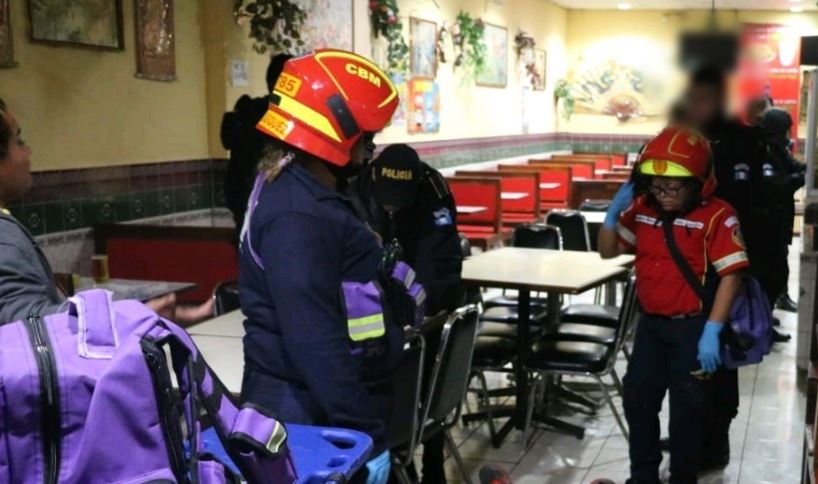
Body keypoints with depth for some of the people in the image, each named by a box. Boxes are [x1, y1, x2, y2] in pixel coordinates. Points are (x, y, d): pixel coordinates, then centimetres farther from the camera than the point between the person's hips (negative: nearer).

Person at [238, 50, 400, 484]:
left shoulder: (295, 190, 9)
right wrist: (366, 433, -25)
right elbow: (316, 341, -28)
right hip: (314, 417, -10)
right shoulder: (298, 216, -24)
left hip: (318, 408, 10)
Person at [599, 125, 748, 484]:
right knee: (637, 398, 14)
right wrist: (613, 212, -10)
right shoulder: (642, 209, -2)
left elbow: (731, 276, -18)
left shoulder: (716, 216, -17)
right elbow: (608, 251, 8)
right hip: (651, 323, 6)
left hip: (693, 326, -5)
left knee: (688, 407, 7)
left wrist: (712, 331, -21)